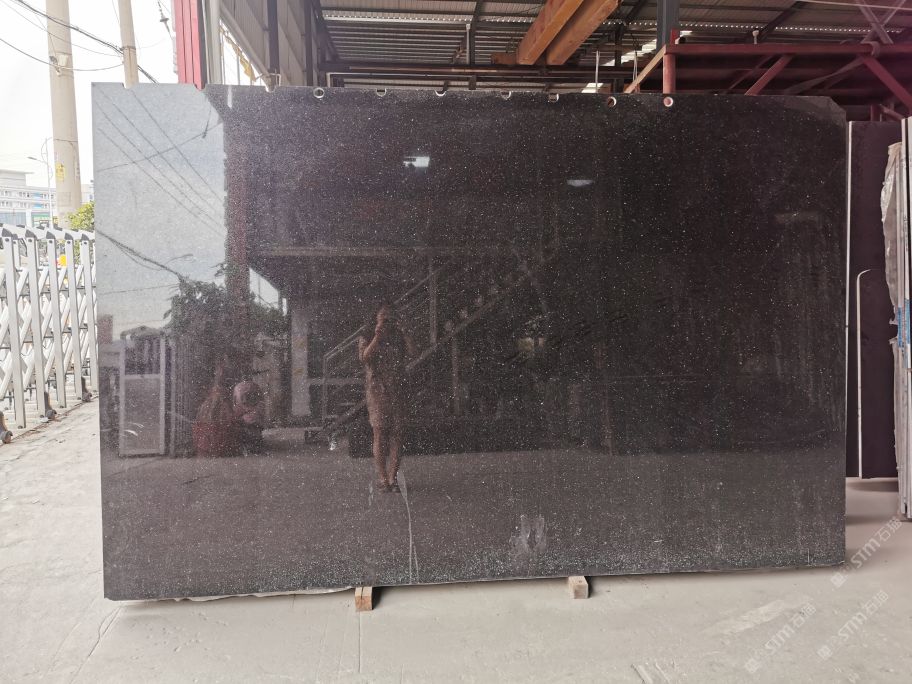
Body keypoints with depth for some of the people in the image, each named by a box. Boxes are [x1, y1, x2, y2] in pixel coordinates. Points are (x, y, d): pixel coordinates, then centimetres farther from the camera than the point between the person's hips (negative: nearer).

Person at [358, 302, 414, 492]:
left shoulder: (398, 336, 14)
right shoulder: (368, 336, 7)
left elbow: (412, 352, -1)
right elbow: (365, 357, -10)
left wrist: (402, 331, -1)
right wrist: (378, 336, -10)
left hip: (397, 391, 3)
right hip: (377, 390, -3)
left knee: (396, 434, -1)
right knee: (380, 434, -5)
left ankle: (393, 477, 3)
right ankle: (382, 478, 0)